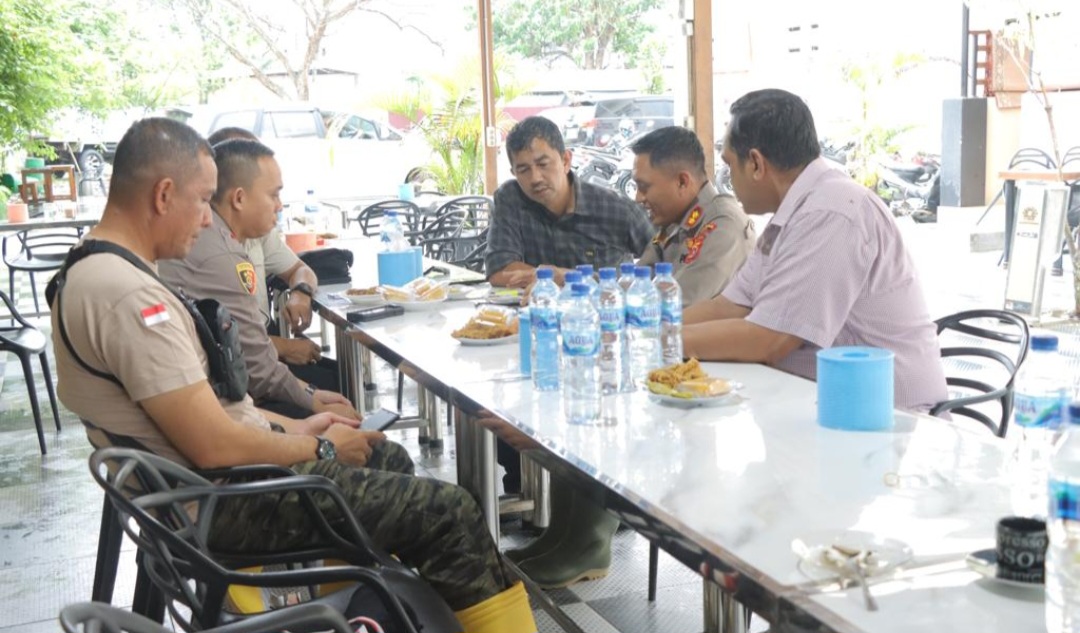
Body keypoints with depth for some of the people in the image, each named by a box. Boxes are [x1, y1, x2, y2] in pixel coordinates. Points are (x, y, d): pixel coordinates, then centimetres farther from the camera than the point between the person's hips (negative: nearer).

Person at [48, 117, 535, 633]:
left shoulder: (94, 270, 7)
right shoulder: (130, 295, -26)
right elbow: (214, 445, -27)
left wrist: (293, 428, 10)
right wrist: (321, 447, -11)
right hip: (223, 500, -11)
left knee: (389, 458, 25)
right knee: (450, 514, -10)